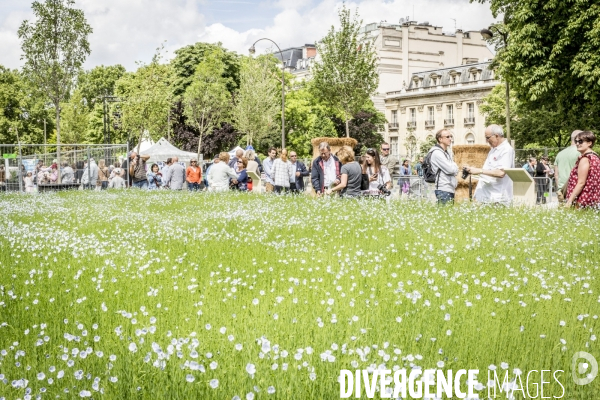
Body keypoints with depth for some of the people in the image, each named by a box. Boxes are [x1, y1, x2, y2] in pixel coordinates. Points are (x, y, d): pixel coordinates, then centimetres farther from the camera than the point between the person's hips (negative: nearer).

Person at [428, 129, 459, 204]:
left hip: (450, 189, 9)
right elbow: (450, 169, -16)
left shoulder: (447, 153, 20)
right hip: (443, 190, -9)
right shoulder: (437, 152, -11)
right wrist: (455, 166, 4)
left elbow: (454, 170, 21)